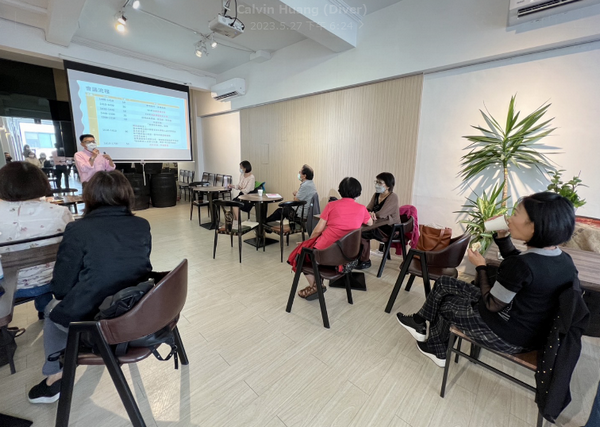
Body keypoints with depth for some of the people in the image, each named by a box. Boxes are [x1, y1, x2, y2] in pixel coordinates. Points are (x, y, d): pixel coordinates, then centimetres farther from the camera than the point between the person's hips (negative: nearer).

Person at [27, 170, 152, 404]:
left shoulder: (78, 229, -14)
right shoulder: (142, 225, -2)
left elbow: (61, 288, -6)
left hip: (94, 321, -4)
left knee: (53, 308, 30)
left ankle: (56, 375, 36)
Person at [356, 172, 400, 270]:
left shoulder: (393, 197, -15)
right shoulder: (376, 195, 8)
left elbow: (381, 214, -24)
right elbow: (368, 209, 2)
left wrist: (371, 213, -8)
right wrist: (370, 213, -22)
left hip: (389, 229, -7)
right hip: (378, 225, 7)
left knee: (362, 233, -20)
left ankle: (365, 261, -3)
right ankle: (358, 257, 0)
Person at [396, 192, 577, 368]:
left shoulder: (524, 264, -32)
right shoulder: (563, 259, -5)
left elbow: (492, 305, -20)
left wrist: (481, 266, -10)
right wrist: (502, 238, 1)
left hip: (508, 337, -8)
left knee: (446, 304, 17)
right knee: (444, 283, 11)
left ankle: (437, 351, 41)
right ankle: (420, 321, 29)